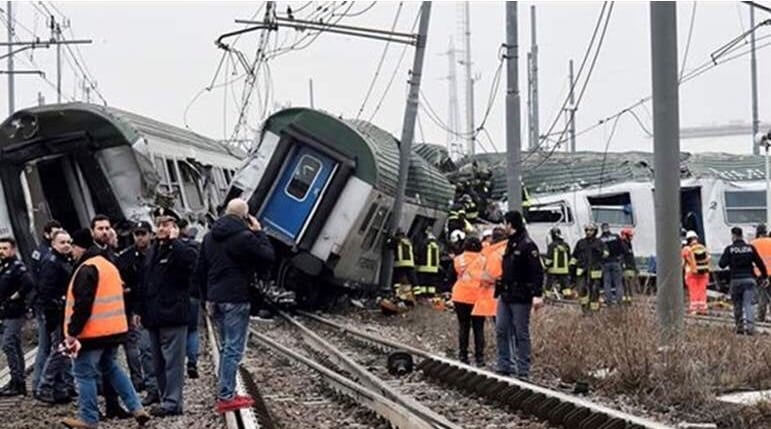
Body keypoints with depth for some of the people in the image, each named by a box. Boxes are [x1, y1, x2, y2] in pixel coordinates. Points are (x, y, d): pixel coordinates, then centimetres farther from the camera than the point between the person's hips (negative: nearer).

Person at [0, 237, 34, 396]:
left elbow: (29, 284, -29)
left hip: (14, 314, -10)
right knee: (15, 347, 13)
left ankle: (17, 382, -11)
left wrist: (15, 296, -19)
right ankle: (18, 382, 19)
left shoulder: (17, 267, -14)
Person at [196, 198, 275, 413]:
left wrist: (207, 298, 19)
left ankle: (224, 392, 19)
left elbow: (200, 269, 15)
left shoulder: (210, 237, 11)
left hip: (216, 297, 8)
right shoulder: (244, 236, -13)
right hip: (236, 299, -8)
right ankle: (226, 397, -5)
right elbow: (268, 258, -8)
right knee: (234, 348, -4)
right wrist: (260, 233, 1)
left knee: (226, 347, 17)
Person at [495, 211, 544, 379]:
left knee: (521, 334, -3)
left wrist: (537, 295, -26)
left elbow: (537, 272, -18)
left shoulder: (527, 245, -13)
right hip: (506, 296, 9)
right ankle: (504, 367, 16)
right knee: (501, 331, 9)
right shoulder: (511, 244, 15)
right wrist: (500, 290, 20)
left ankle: (523, 371, 3)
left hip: (520, 297, -9)